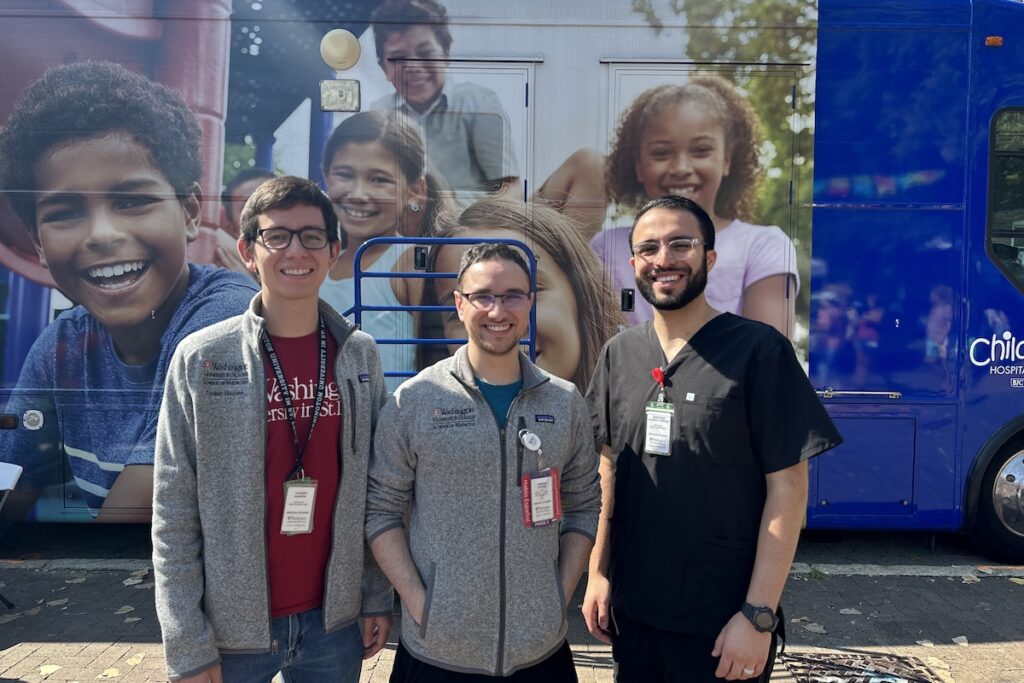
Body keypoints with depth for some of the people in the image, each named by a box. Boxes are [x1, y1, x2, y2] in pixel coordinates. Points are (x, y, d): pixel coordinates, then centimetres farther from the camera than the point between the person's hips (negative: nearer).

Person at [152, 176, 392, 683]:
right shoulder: (200, 359, -9)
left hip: (334, 623, 2)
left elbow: (372, 492, 3)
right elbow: (174, 514, -8)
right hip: (233, 631, -2)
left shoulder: (360, 355, -1)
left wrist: (377, 599, 3)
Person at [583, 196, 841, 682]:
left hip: (723, 624, -4)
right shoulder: (619, 354, 2)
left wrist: (758, 614, -14)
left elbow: (787, 486, -12)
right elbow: (608, 468, 9)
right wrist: (599, 572, 5)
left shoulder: (759, 350, -12)